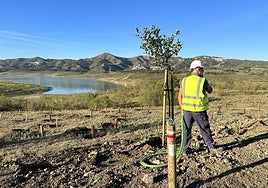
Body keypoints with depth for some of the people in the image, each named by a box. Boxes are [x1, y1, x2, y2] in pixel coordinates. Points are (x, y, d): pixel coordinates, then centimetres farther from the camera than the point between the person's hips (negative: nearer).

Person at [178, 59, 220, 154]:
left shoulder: (184, 81, 0)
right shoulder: (203, 81, -10)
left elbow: (180, 96, 1)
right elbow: (210, 90, 9)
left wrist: (182, 109, 10)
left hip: (187, 110, 3)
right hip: (199, 111, -2)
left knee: (187, 130, 14)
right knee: (205, 129, 15)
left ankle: (185, 149, 20)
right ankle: (211, 147, 28)